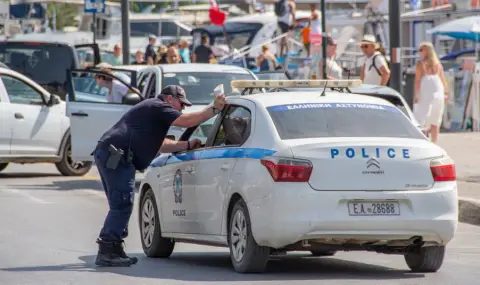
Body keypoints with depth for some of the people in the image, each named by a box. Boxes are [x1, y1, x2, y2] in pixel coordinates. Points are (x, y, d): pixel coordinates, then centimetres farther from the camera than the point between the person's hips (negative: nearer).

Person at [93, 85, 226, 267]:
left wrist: (187, 145, 27)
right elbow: (188, 121, -10)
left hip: (106, 153, 11)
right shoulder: (158, 107, -1)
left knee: (120, 206, 13)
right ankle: (107, 252, -16)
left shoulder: (150, 109, 31)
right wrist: (214, 109, -3)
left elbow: (160, 144, 33)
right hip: (116, 156, -11)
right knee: (122, 205, -12)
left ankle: (112, 251, 14)